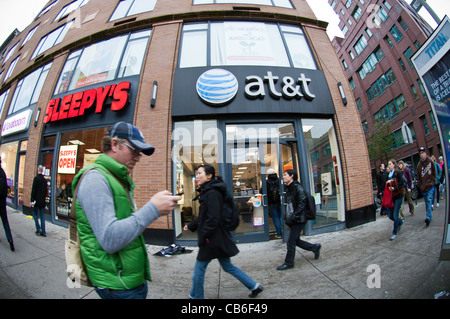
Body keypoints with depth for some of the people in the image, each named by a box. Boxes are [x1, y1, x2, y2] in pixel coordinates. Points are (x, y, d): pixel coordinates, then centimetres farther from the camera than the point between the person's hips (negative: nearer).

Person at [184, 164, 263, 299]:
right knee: (228, 267, 20)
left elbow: (212, 220, -24)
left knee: (199, 270, 8)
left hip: (213, 239, -10)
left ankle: (196, 296, 30)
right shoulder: (207, 192, 10)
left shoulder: (212, 193, -20)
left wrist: (202, 238, -17)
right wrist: (191, 225, 17)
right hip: (219, 238, 10)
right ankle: (254, 286, 31)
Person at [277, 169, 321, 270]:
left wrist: (294, 216, -25)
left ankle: (288, 263, 16)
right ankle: (315, 247, 35)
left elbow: (302, 204, -22)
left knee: (291, 242, 0)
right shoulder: (289, 189, 11)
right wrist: (286, 216, 10)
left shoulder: (297, 188, -16)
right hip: (293, 220, 9)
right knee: (296, 240, 17)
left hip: (299, 220, -9)